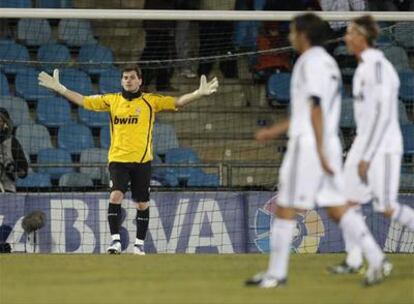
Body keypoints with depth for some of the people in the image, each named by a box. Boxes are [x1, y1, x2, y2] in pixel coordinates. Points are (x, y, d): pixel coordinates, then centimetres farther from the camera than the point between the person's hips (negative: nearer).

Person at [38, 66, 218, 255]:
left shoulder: (150, 101, 3)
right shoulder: (111, 100, 8)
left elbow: (178, 102, -3)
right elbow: (83, 101, 11)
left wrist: (199, 93, -17)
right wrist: (59, 89, 5)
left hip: (142, 161, 0)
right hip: (118, 159, 0)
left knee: (142, 204, 4)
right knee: (115, 195, -18)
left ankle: (139, 244, 16)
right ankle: (115, 241, -15)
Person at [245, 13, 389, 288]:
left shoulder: (311, 62, -10)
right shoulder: (328, 63, 18)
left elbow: (316, 108, -17)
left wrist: (320, 151, -22)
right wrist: (275, 131, 29)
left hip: (309, 145, -9)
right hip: (330, 143, 9)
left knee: (286, 209, -1)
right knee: (338, 208, 6)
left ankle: (276, 273, 3)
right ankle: (375, 258, -4)